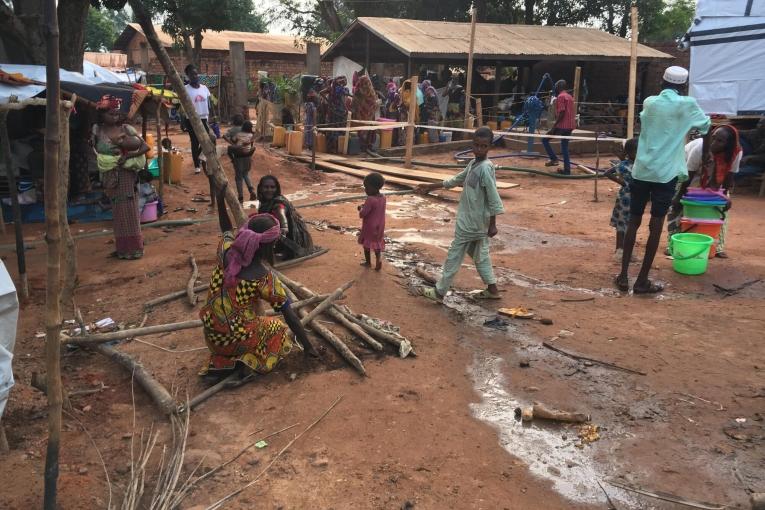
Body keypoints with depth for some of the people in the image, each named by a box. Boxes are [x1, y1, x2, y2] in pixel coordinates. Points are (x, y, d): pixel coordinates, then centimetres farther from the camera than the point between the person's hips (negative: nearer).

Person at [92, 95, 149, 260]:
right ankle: (122, 247, 11)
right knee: (118, 211, 4)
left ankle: (133, 247, 4)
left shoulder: (126, 128, 1)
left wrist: (129, 155, -18)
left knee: (129, 210, -2)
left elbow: (145, 147, -3)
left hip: (127, 173, -1)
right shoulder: (98, 131, 3)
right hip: (110, 175, 1)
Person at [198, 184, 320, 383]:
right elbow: (289, 314, -15)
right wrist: (308, 346, -7)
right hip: (237, 340, -5)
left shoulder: (227, 252, -11)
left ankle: (220, 362, 11)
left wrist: (221, 200, 17)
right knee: (283, 331, 21)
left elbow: (227, 229, 14)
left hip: (212, 336, 5)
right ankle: (250, 362, -2)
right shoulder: (265, 276, -21)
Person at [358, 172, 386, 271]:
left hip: (369, 227, -6)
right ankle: (378, 259, 5)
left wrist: (361, 209, -7)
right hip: (379, 226, 6)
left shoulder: (370, 200, -28)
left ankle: (368, 262, 26)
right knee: (377, 242, 21)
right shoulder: (383, 197, -5)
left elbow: (362, 214, -26)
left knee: (366, 243, 15)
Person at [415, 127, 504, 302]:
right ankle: (492, 289, 26)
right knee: (480, 255, 17)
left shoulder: (485, 168, -21)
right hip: (477, 222, 9)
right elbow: (455, 180, 19)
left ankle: (439, 292, 13)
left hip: (470, 223, -9)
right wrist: (430, 187, 20)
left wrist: (492, 224, -20)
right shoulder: (473, 164, 7)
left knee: (454, 256, 2)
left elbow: (494, 199, -22)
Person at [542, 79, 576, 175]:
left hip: (562, 125, -9)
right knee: (564, 146, 12)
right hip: (570, 125, 9)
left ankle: (554, 159, -5)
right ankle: (567, 169, 9)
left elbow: (561, 112, -19)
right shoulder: (569, 97, 19)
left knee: (545, 139, 2)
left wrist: (554, 126, -20)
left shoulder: (560, 96, -9)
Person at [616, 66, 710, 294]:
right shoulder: (687, 105, -1)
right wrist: (707, 119, 39)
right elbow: (705, 126, 17)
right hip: (666, 173, -3)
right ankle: (642, 281, 4)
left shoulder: (649, 102, 7)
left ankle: (623, 276, 9)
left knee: (633, 222, 9)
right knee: (656, 225, 1)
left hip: (642, 170, 3)